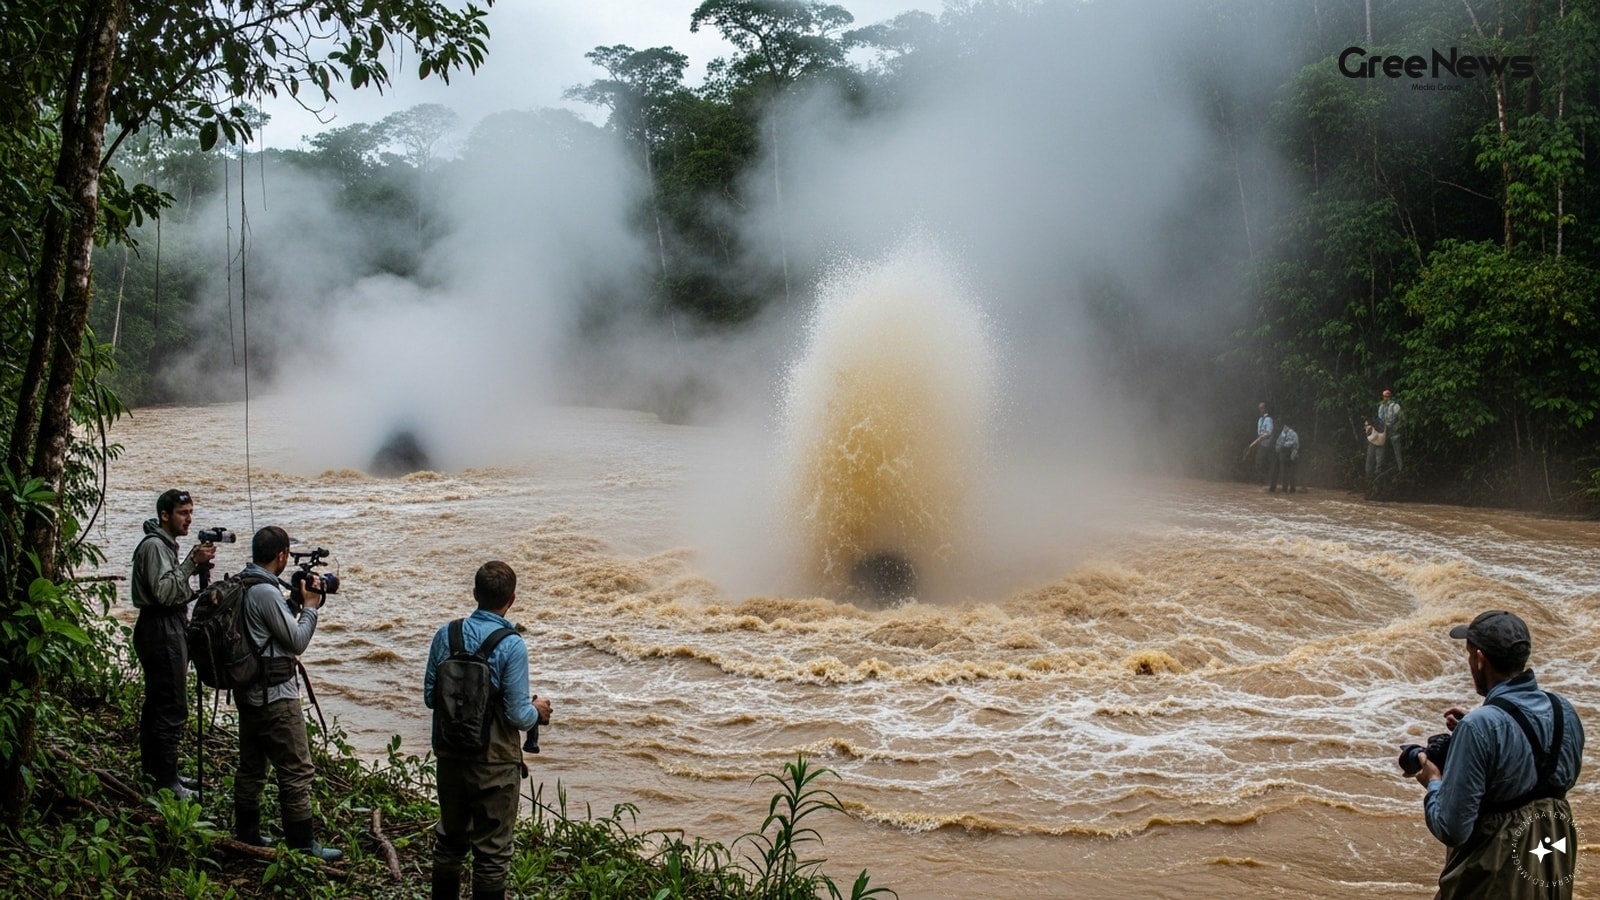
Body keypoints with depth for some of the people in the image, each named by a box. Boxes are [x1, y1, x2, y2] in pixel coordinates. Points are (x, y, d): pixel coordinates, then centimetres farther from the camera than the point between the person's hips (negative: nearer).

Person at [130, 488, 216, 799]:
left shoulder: (166, 544, 17)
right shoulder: (154, 545, -14)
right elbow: (163, 592, -24)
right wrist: (192, 562, -25)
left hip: (168, 630, 11)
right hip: (161, 631, -11)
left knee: (157, 705, 15)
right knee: (172, 708, -10)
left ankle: (153, 772, 22)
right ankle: (166, 783, -8)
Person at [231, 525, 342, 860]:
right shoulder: (267, 592, -21)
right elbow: (297, 641, -16)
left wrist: (296, 603, 9)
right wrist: (310, 606, -5)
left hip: (249, 691, 10)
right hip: (275, 695, -10)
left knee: (251, 766, 18)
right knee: (297, 770, -3)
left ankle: (246, 833, 27)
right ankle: (302, 843, 1)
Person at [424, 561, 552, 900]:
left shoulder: (446, 634, -4)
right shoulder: (511, 645, -18)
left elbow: (430, 696, 4)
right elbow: (518, 716, -17)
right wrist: (538, 711, 4)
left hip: (450, 755, 5)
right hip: (494, 763, -5)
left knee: (450, 838, 22)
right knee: (492, 850, 8)